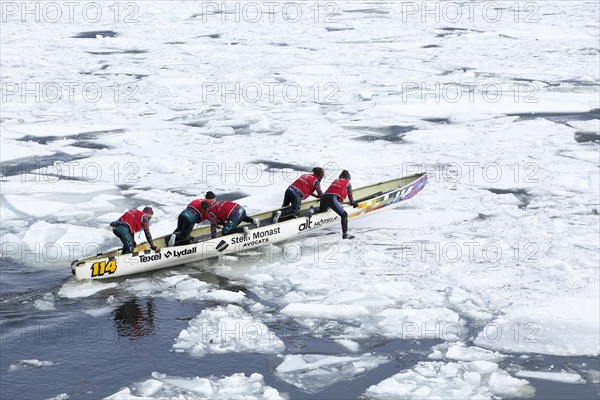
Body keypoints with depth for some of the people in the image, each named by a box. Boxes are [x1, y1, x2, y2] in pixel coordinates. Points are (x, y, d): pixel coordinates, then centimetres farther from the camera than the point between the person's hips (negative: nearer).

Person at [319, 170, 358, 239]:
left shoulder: (335, 181, 34)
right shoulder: (347, 183, 19)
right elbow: (350, 195, 26)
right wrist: (353, 202, 44)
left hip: (324, 196, 6)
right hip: (332, 198, -6)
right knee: (344, 214, -5)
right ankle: (345, 234, -18)